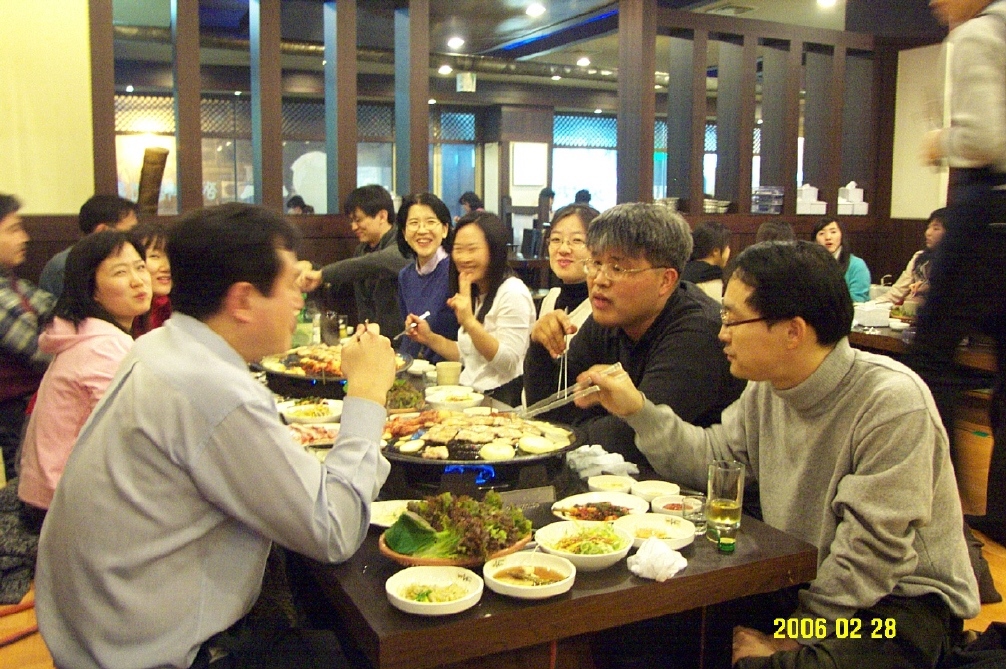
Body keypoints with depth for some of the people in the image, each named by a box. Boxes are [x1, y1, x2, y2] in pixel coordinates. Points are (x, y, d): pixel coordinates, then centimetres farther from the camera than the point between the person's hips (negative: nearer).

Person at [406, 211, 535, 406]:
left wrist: (470, 323, -28)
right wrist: (429, 338, 8)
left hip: (499, 401, -8)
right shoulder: (477, 295, 16)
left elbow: (509, 363, -19)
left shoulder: (513, 293, -12)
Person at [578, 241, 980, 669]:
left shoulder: (893, 402, -25)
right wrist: (638, 410, -3)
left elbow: (872, 553, -24)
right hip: (798, 584, 6)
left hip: (901, 599, -6)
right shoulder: (765, 390, -1)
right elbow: (711, 458, 7)